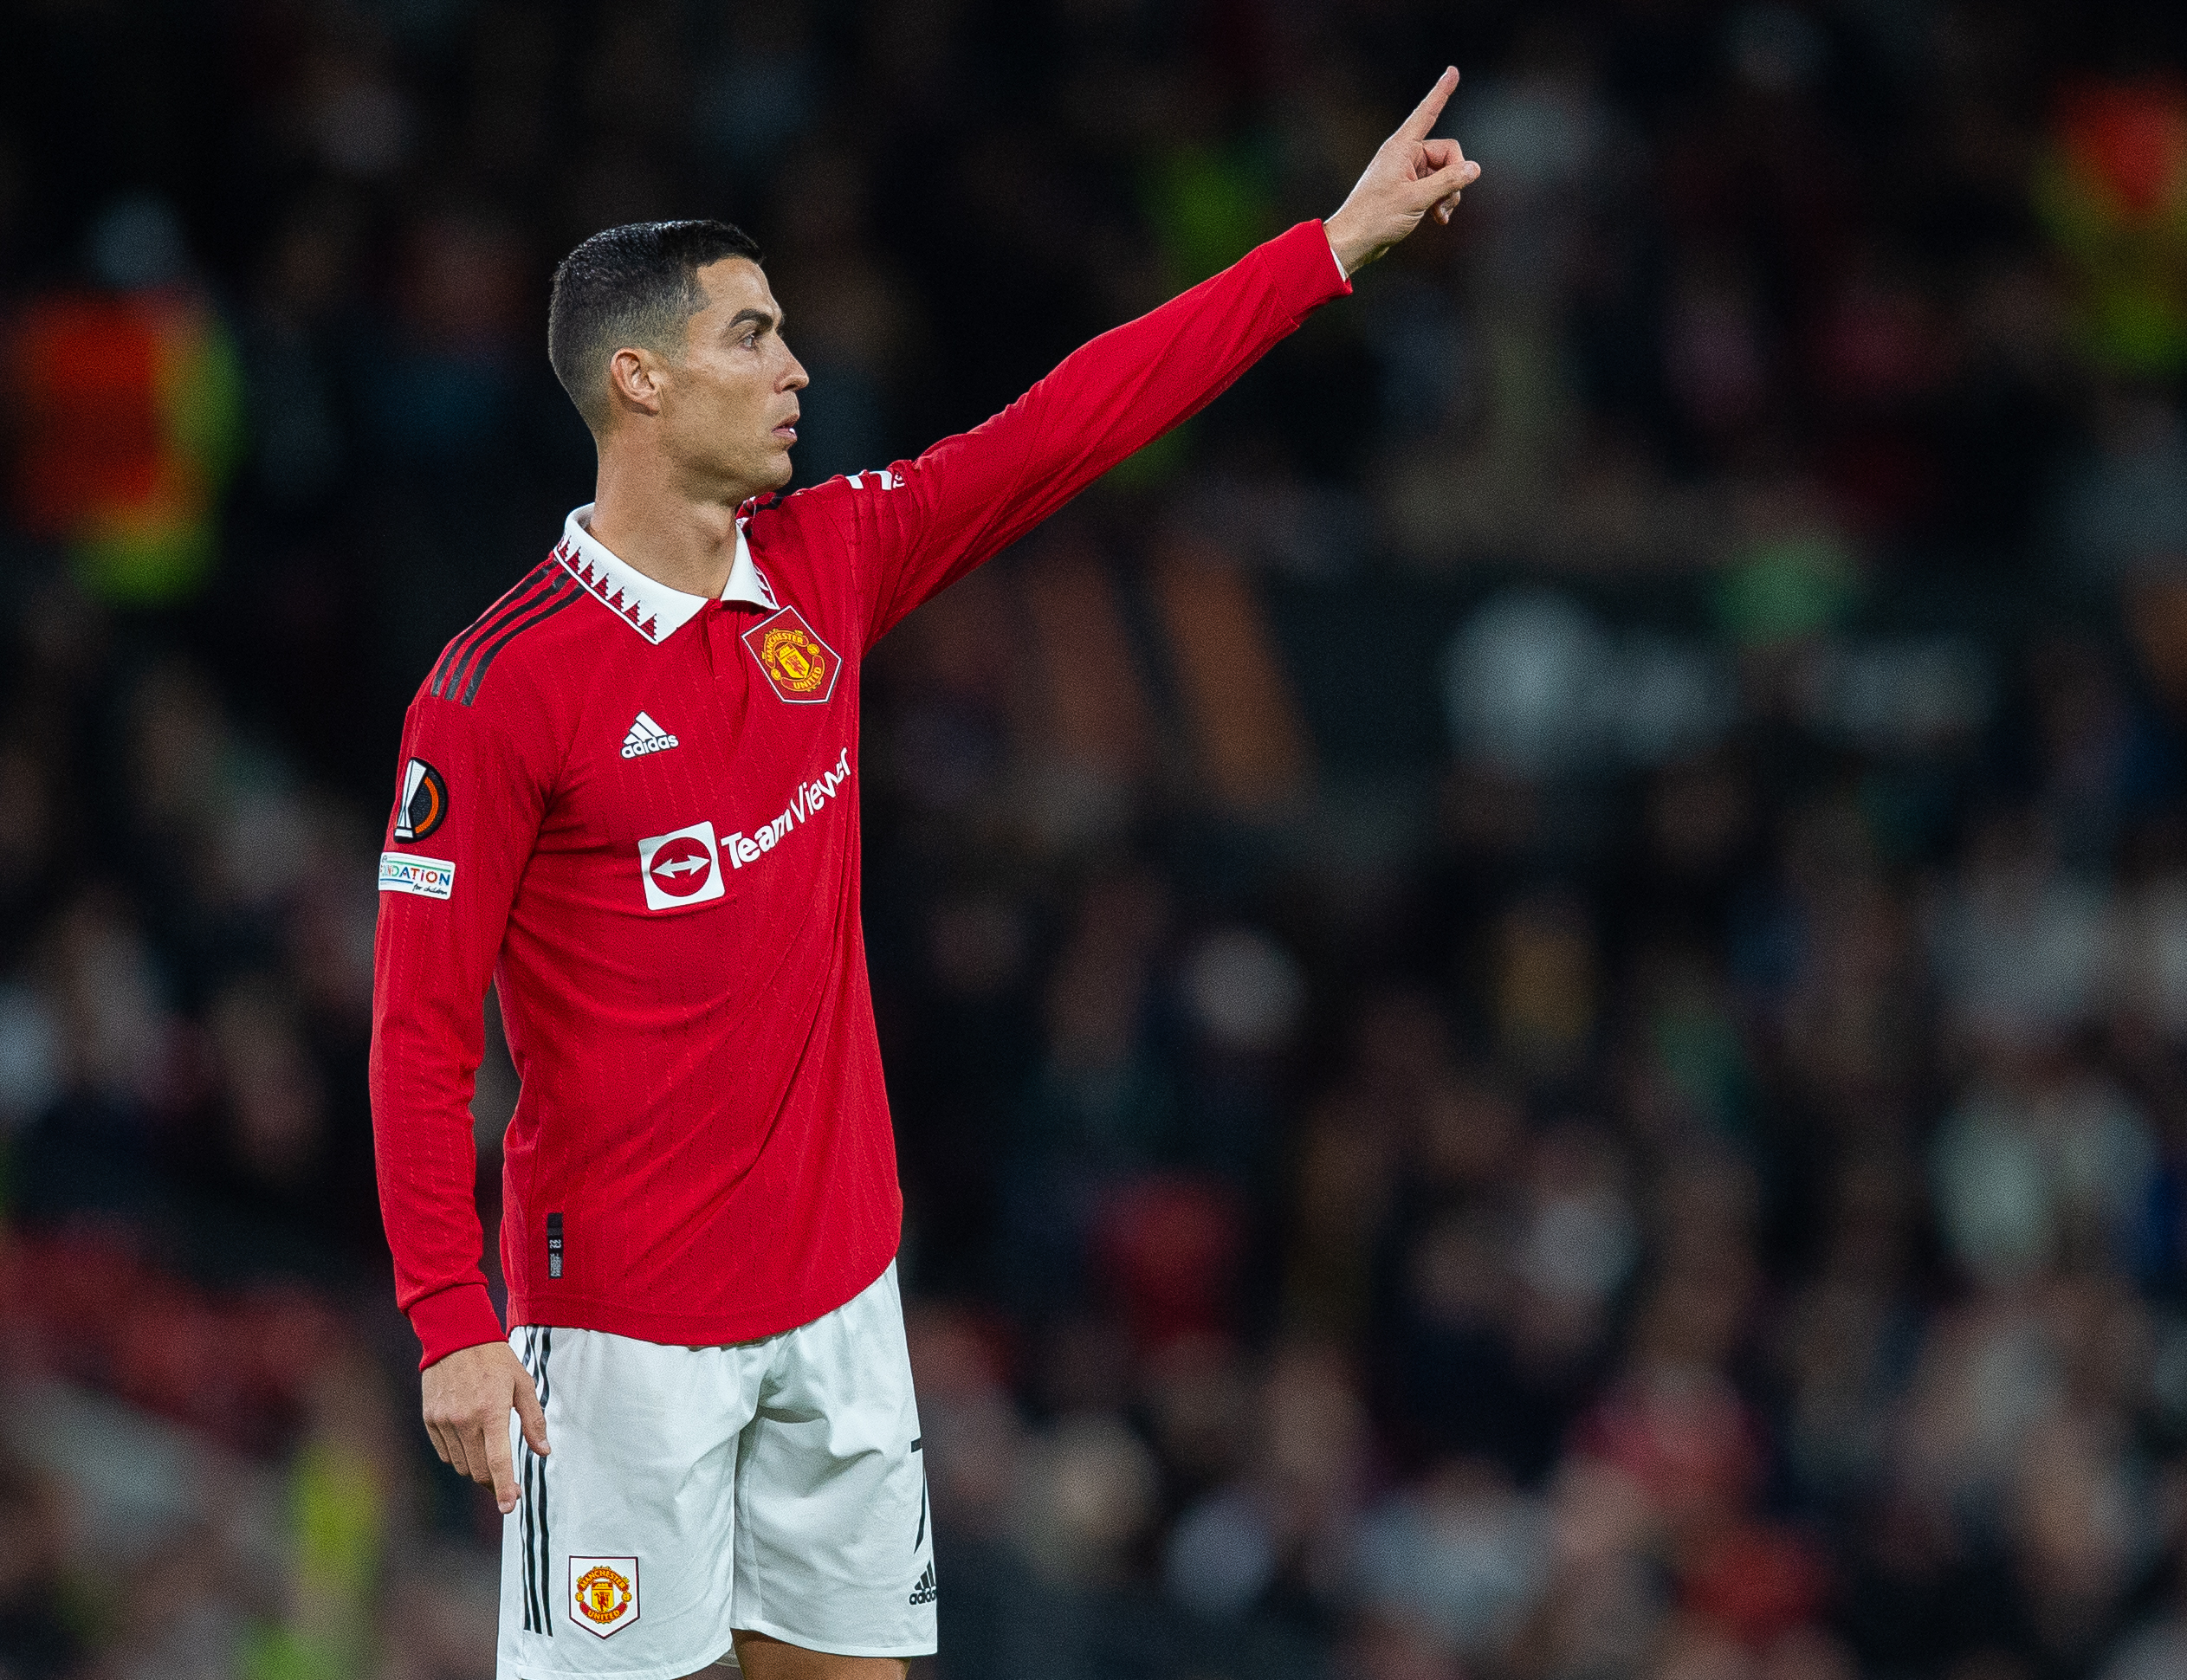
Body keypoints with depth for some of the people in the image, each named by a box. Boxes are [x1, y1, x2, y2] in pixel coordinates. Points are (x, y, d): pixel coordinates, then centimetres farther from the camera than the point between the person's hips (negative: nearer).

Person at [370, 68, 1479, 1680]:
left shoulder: (826, 564, 5)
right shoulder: (500, 686, -13)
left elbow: (1072, 424, 10)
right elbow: (420, 1031, -13)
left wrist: (1335, 244, 9)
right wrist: (452, 1325, -18)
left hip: (840, 1286, 6)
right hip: (621, 1318, -6)